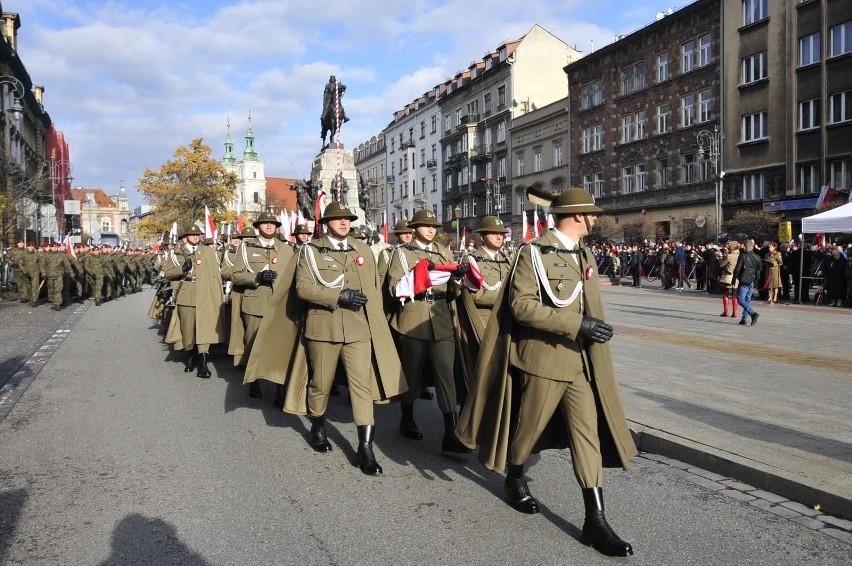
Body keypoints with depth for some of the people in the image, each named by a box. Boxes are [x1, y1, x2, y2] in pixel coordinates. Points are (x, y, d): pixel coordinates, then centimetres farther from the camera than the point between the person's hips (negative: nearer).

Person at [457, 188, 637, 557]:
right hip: (543, 359, -6)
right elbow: (521, 304, -20)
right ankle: (514, 479, 39)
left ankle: (595, 520, 8)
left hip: (581, 362, 6)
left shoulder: (586, 256, 12)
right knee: (529, 426, 11)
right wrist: (576, 325, -25)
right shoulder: (534, 253, -12)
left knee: (588, 433, 3)